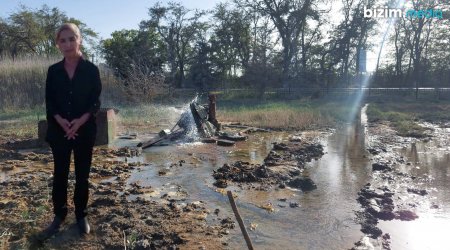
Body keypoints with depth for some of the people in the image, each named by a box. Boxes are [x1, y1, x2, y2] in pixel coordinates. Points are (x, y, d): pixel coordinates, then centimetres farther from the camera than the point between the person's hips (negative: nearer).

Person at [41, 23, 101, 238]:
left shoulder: (91, 69, -2)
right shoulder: (53, 71, 4)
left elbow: (96, 102, -4)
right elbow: (49, 103, 3)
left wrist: (80, 121, -18)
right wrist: (61, 121, -15)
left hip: (85, 130, -2)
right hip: (58, 130, 2)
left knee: (82, 175, 7)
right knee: (60, 174, 9)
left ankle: (81, 216, 21)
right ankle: (59, 215, 24)